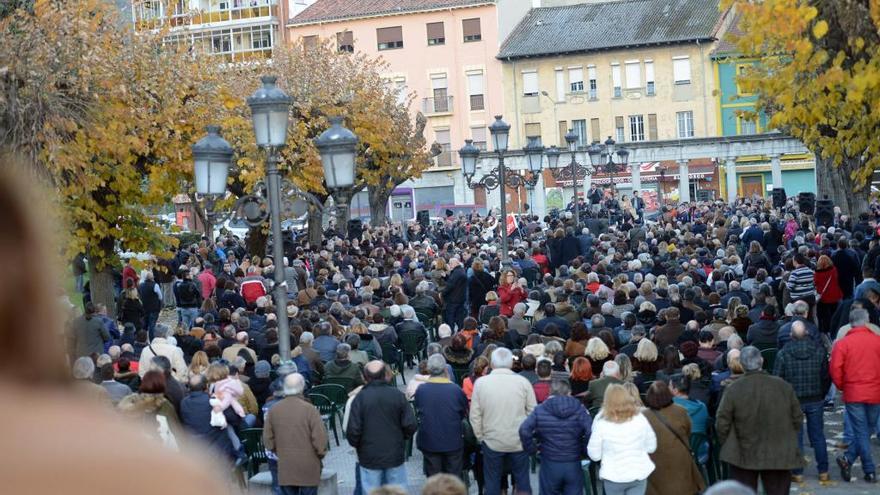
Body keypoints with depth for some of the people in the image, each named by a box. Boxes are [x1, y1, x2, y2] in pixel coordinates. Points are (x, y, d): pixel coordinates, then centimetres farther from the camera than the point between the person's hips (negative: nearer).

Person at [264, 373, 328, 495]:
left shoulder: (273, 410, -1)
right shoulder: (310, 410, -14)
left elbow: (268, 439, 5)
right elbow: (320, 439, -13)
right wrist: (320, 454, 6)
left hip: (285, 468, 3)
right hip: (308, 468, -3)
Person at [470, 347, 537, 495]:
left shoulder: (481, 383, -7)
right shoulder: (523, 382, -8)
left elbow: (475, 416, -4)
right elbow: (533, 411, -3)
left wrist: (480, 437, 8)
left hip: (492, 442, 0)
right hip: (519, 442, 0)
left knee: (492, 483, 11)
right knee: (522, 480, 13)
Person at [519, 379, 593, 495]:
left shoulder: (540, 410, -2)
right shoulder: (579, 409, -3)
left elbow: (524, 430, -15)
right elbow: (592, 432, -17)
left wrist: (532, 449, -2)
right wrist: (584, 451, -2)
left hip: (550, 465, 0)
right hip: (573, 466, 0)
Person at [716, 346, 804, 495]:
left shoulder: (733, 390, -12)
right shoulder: (784, 386, -5)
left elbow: (722, 423, -10)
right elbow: (797, 419, 2)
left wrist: (726, 444, 7)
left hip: (743, 455, -1)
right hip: (779, 456, 1)